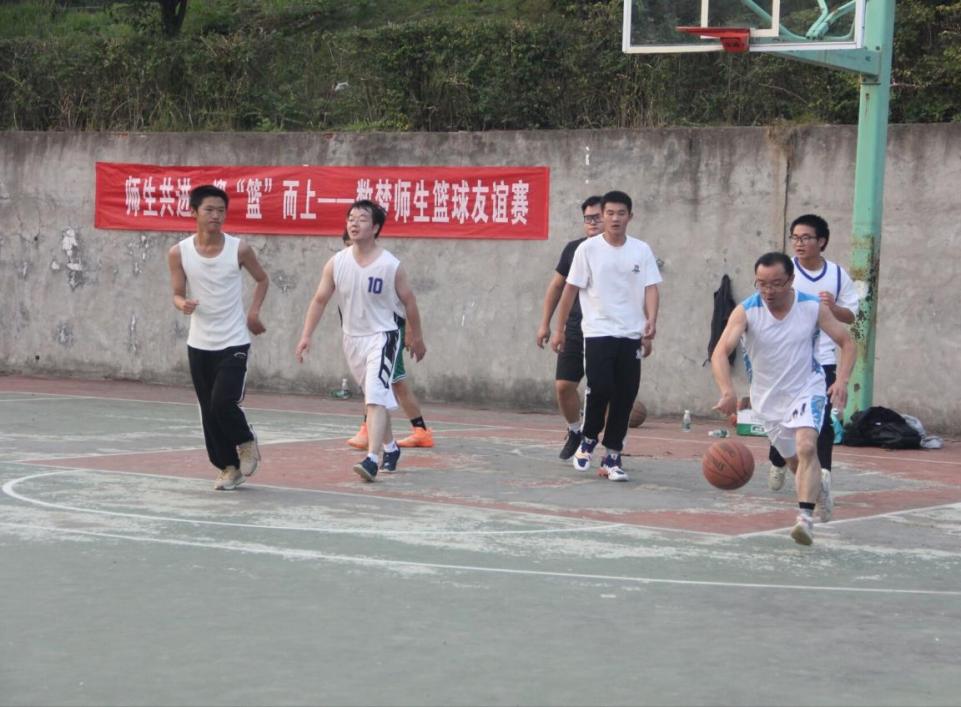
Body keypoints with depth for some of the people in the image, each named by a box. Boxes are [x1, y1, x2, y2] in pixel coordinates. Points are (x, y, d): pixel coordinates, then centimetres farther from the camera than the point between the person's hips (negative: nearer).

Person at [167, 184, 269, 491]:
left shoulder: (239, 249, -8)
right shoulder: (179, 253, -5)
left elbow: (262, 280, 10)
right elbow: (177, 294, 4)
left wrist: (253, 312, -2)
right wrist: (183, 304, -18)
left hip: (233, 342, -3)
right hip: (199, 343, 3)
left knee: (223, 403, -15)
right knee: (209, 411, 5)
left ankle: (246, 442, 15)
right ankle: (228, 466, 20)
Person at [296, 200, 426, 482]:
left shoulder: (391, 266, -13)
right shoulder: (336, 263, -5)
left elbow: (409, 302, -1)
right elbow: (320, 300, 2)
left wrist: (416, 337, 7)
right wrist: (307, 336, -5)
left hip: (381, 336, -5)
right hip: (352, 339, 5)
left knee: (376, 397, -20)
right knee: (373, 398, 18)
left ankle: (372, 459, -27)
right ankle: (391, 448, 37)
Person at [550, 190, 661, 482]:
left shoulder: (642, 250, 6)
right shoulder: (588, 249, 0)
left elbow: (651, 288, 2)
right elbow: (570, 290, 5)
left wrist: (651, 320, -16)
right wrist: (559, 329, 6)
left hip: (631, 335, 3)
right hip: (598, 332, -3)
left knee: (625, 396, 1)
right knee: (600, 388, -15)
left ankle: (612, 458, 11)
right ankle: (588, 439, 12)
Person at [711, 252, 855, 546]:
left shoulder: (813, 307, -16)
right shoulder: (746, 311, -19)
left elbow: (846, 342, -5)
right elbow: (720, 352, -30)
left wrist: (842, 380, -22)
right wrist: (728, 392, -47)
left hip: (806, 389, -2)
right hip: (768, 397, 2)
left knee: (806, 447, -27)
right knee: (795, 461, 18)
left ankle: (805, 517, -30)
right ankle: (820, 485, 51)